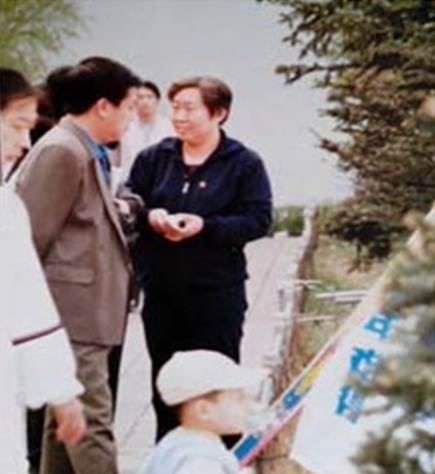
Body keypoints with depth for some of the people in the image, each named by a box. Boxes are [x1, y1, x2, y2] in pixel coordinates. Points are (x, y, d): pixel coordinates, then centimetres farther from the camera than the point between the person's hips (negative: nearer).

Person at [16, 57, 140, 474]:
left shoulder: (88, 152, 13)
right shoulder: (61, 152, -16)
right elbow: (30, 236, -16)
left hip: (85, 308, 10)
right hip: (74, 311, -10)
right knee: (91, 421, -9)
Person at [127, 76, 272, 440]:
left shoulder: (245, 163, -4)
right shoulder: (153, 158, 7)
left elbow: (259, 219, -9)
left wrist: (205, 225, -22)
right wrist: (149, 216, -15)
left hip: (217, 290, -4)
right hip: (160, 287, 4)